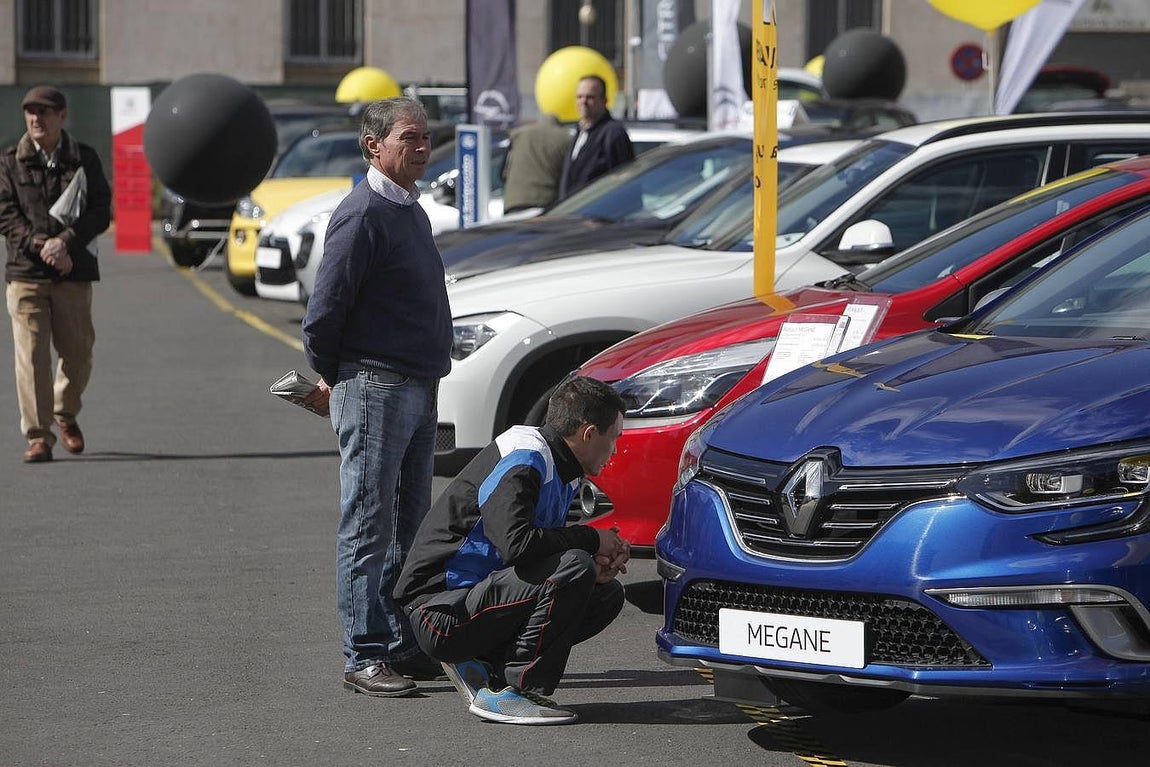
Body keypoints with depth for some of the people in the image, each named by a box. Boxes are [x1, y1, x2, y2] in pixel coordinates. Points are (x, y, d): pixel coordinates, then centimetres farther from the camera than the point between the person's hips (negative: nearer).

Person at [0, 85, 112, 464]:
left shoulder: (85, 159, 7)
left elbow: (101, 211, 1)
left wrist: (64, 240, -14)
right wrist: (41, 247, -15)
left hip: (74, 273, 1)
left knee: (78, 351, 6)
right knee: (31, 355, -7)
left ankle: (66, 414, 33)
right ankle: (38, 437, -4)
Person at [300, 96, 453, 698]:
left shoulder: (410, 210, 15)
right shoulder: (362, 214, -14)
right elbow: (324, 310, -16)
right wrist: (329, 378, -3)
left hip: (418, 389, 9)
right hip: (373, 389, -9)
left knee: (409, 528, 13)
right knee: (368, 530, -5)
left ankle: (404, 645, 20)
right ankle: (365, 656, -2)